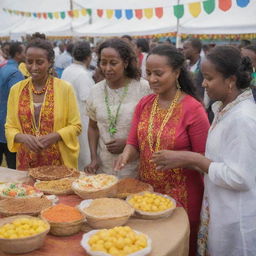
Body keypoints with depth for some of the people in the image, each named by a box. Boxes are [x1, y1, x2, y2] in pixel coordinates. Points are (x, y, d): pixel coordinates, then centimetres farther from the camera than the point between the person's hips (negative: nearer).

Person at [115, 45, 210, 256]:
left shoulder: (193, 109, -14)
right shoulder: (144, 104, 3)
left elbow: (203, 158, -8)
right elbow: (133, 143, 3)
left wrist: (177, 157, -22)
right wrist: (126, 155, -16)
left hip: (181, 195, -5)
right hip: (146, 189, 5)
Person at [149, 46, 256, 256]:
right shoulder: (224, 109, 5)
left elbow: (239, 178, -25)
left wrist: (192, 159, -21)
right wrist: (184, 161, 0)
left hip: (235, 221, -8)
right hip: (217, 209, 8)